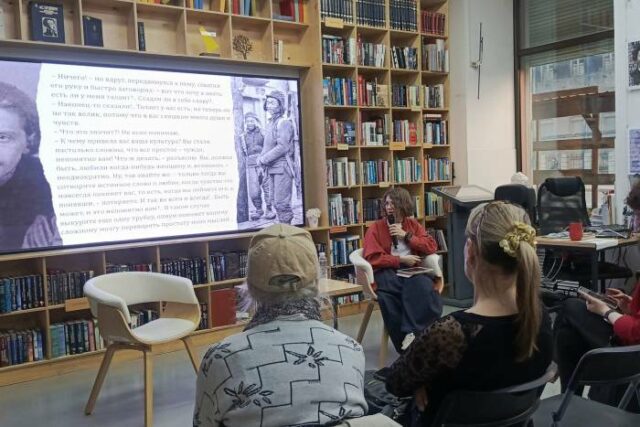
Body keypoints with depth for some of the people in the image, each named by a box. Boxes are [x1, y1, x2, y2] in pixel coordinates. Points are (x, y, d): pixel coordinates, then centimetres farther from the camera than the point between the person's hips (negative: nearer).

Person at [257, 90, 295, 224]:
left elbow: (282, 147, -19)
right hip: (272, 169, 9)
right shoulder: (270, 123, 16)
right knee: (278, 203, 13)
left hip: (282, 168, -9)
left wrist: (263, 159, -14)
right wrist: (261, 158, 2)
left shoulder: (283, 123, -10)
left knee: (282, 203, -9)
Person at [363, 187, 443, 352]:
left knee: (423, 284, -34)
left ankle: (411, 333, -33)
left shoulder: (413, 224, 18)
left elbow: (432, 247, 8)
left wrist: (406, 235, -1)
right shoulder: (376, 228, 7)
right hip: (387, 271, -2)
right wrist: (401, 259, -11)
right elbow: (372, 258, -5)